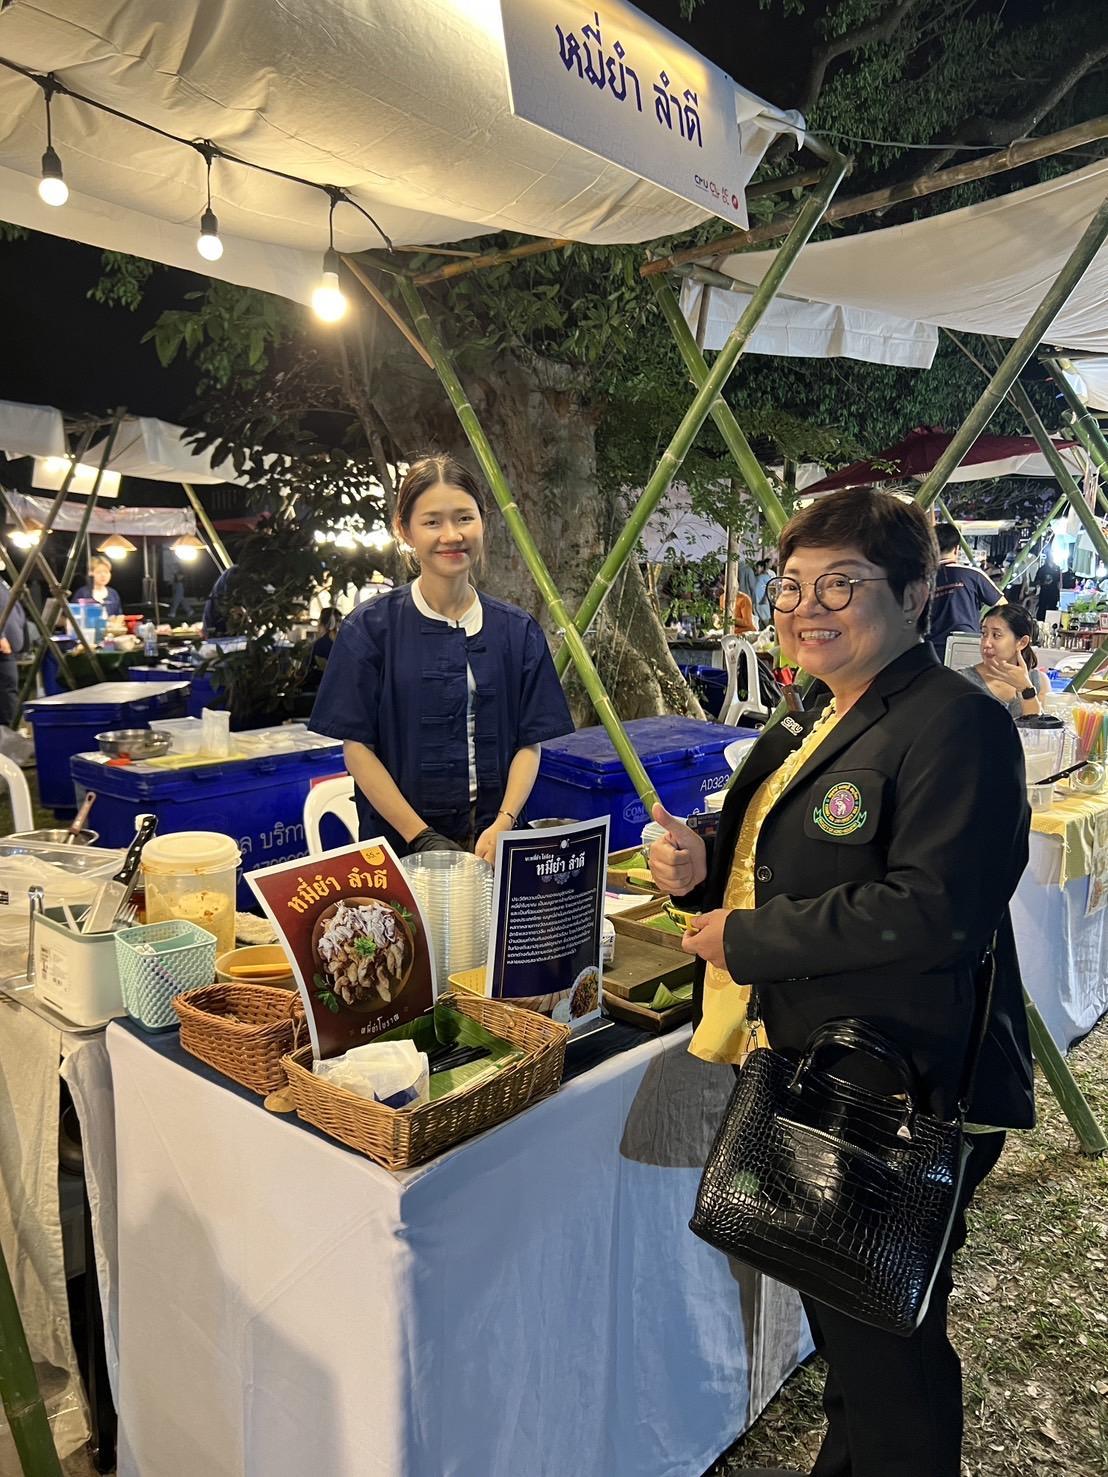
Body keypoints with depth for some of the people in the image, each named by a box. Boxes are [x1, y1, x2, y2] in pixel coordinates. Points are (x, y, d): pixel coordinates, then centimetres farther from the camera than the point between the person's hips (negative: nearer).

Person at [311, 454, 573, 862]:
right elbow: (357, 746, -6)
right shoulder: (370, 628, -5)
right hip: (398, 845, -2)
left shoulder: (517, 631, 3)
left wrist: (504, 824, -14)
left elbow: (530, 742, 2)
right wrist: (424, 839, -13)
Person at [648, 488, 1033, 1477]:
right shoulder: (811, 726, 10)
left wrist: (745, 938, -22)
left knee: (885, 1347, 10)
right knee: (837, 1319, 26)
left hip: (900, 1104, -9)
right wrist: (702, 869, -2)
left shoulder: (957, 726, -19)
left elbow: (935, 910, -30)